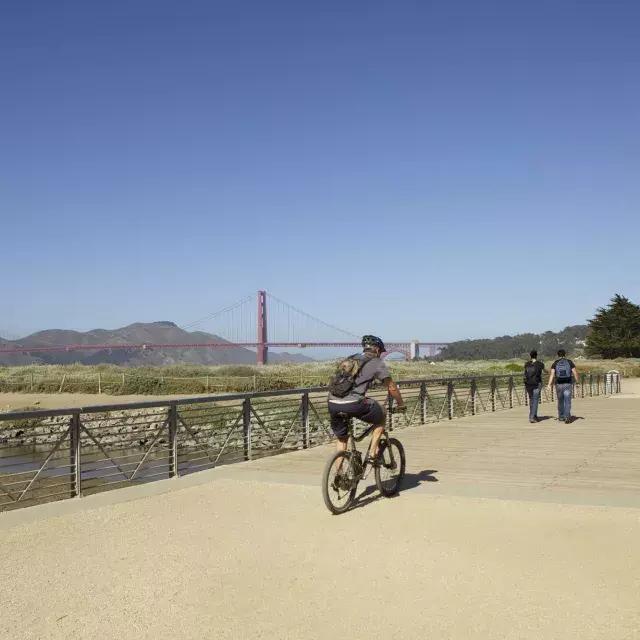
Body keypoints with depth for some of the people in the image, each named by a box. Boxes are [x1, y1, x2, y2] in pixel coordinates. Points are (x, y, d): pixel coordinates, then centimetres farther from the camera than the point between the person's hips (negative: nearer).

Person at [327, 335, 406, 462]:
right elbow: (392, 387, 13)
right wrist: (401, 404, 29)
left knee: (341, 438, 24)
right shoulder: (377, 362, 10)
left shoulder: (349, 359, 27)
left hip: (332, 404, 6)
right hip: (353, 404, -5)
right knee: (381, 418, 21)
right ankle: (372, 453, 17)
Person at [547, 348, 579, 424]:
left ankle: (561, 417, 29)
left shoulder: (555, 363, 1)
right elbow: (575, 373, -1)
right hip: (568, 384, -1)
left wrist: (549, 384, -14)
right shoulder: (570, 362, 1)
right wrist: (577, 381, 14)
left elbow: (552, 374, -9)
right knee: (567, 402, -5)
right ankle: (567, 417, -22)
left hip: (559, 384, 1)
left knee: (560, 401, 17)